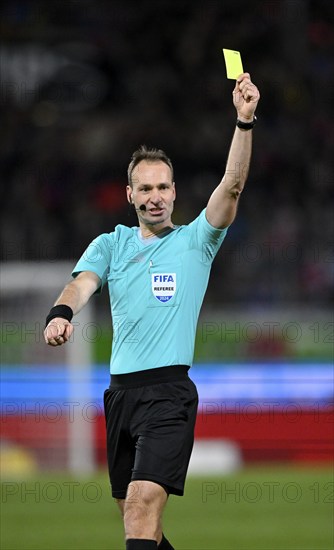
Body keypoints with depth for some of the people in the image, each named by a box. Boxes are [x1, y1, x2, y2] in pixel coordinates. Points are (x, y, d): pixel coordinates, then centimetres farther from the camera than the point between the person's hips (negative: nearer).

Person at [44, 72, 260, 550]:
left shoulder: (195, 240, 5)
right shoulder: (111, 245, 13)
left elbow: (232, 185, -8)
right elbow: (82, 283, -3)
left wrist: (245, 121, -20)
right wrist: (60, 314, -27)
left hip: (169, 389, -5)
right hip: (120, 388, 5)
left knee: (144, 501, -20)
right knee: (131, 510, 11)